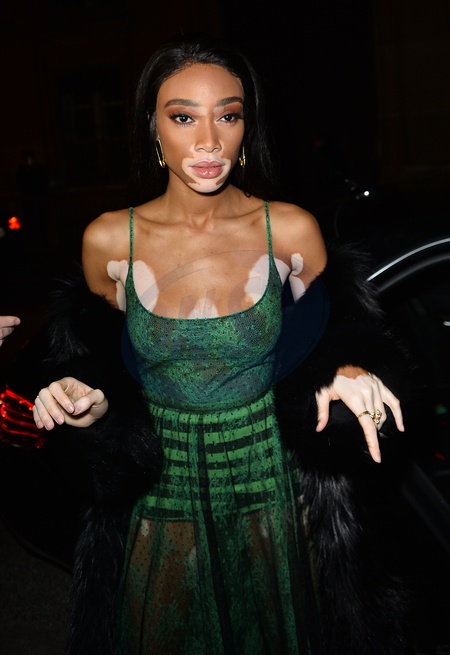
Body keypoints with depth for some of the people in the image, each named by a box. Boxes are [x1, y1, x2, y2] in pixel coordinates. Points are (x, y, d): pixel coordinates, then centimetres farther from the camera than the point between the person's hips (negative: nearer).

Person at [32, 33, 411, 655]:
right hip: (160, 500, 1)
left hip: (272, 488, 0)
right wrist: (82, 400, -15)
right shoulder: (108, 241, -8)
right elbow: (105, 364, 6)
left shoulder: (292, 230, -10)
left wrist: (351, 376, -20)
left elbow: (326, 348, 1)